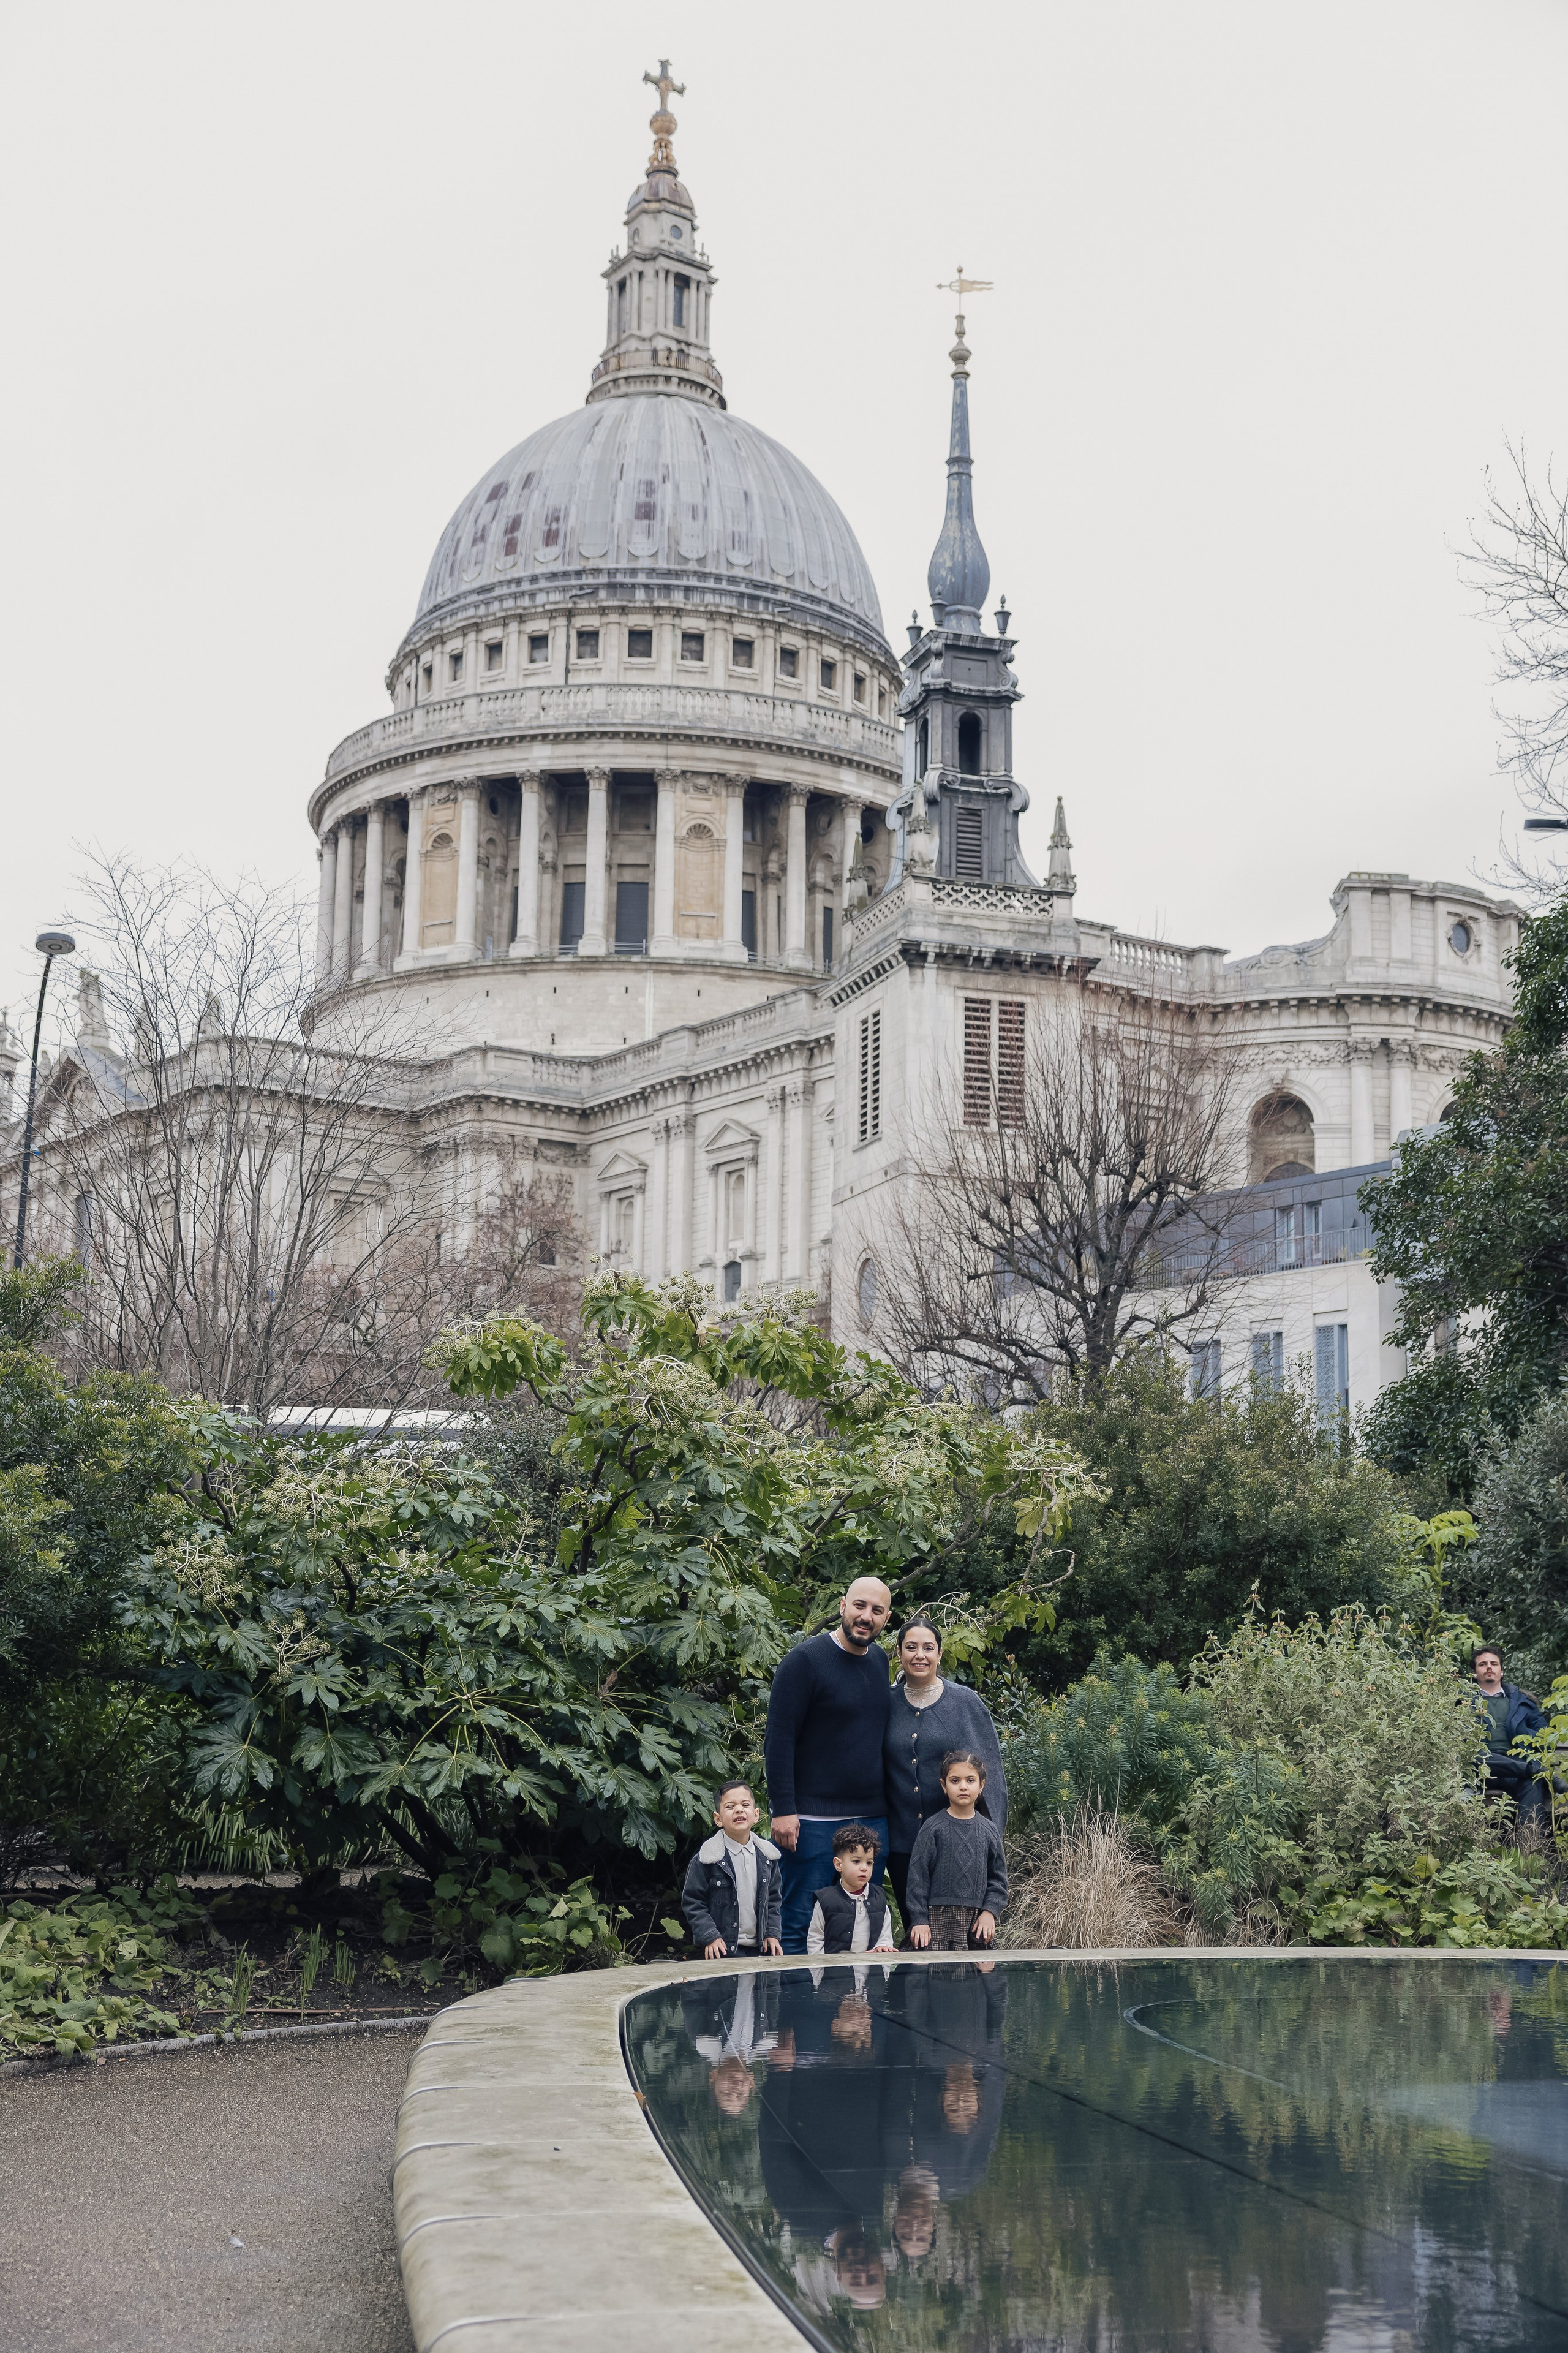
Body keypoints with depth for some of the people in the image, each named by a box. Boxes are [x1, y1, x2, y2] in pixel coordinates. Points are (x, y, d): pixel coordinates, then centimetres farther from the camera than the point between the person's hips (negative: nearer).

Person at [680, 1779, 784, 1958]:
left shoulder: (767, 1856, 6)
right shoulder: (705, 1858, -8)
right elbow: (692, 1903, -5)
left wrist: (772, 1933, 5)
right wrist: (710, 1937, -13)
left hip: (759, 1948, 4)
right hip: (722, 1949, -4)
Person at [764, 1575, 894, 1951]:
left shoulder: (880, 1662, 12)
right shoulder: (806, 1659, -8)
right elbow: (778, 1739, -11)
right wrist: (783, 1810, -16)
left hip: (872, 1818, 7)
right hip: (813, 1819, -6)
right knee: (801, 1924, -4)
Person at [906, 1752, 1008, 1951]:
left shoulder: (989, 1830, 9)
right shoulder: (933, 1828, -1)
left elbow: (998, 1877, 12)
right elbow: (918, 1875, -1)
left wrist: (990, 1911, -2)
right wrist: (919, 1919, -6)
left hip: (976, 1919, 3)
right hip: (939, 1918, -3)